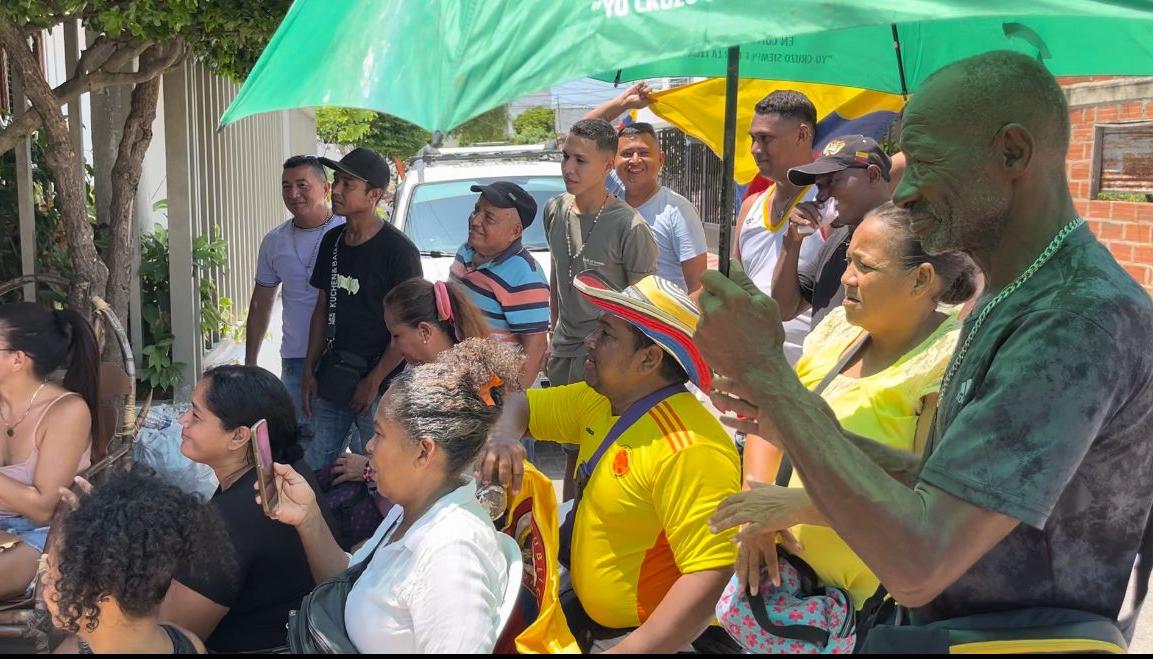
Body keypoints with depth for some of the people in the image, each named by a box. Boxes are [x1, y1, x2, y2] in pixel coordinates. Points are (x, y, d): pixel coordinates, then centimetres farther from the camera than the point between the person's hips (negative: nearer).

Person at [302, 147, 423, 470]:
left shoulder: (398, 250, -14)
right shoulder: (332, 241, 7)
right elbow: (323, 307, 14)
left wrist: (373, 382, -13)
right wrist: (310, 370, 9)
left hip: (379, 386, -6)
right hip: (333, 379, 6)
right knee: (318, 468, 11)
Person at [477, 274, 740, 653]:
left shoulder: (688, 452, -27)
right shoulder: (602, 401, 0)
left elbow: (712, 574, -32)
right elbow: (519, 404, 12)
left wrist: (628, 650, -32)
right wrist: (504, 437, -11)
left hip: (655, 638, -8)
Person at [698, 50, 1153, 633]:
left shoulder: (1083, 318, -26)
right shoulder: (1011, 301, 7)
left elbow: (916, 567, -31)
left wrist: (766, 372, -26)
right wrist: (790, 417, -5)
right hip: (956, 625, 8)